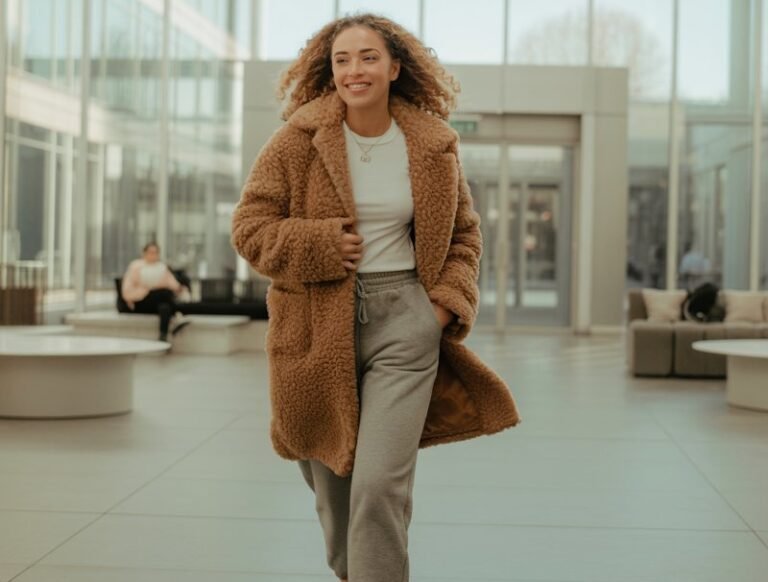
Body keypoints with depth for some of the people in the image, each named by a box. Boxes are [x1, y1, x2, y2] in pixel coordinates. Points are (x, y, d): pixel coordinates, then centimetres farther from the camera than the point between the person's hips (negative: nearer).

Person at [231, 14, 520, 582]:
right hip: (319, 328, 1)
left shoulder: (434, 147, 2)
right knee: (331, 479, 17)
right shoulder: (298, 140, -3)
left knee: (381, 485, -13)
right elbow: (250, 225, -1)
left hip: (404, 323, -1)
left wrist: (450, 301, -1)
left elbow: (464, 234, 14)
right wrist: (320, 246, -16)